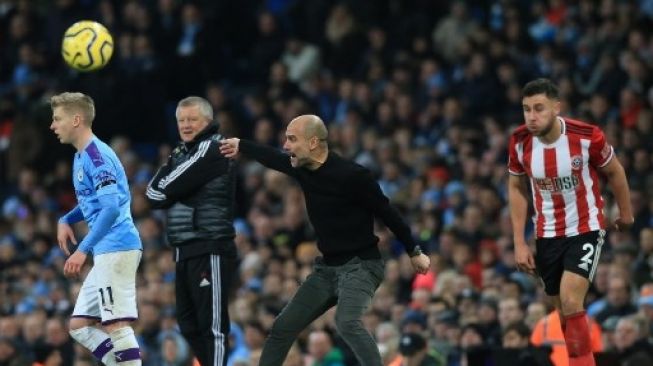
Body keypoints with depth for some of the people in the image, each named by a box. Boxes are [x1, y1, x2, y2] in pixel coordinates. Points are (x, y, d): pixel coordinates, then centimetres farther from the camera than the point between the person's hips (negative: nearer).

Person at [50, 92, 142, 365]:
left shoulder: (96, 155, -13)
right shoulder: (81, 157, 17)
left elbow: (111, 207, -23)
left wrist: (83, 249, -25)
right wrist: (66, 220, 15)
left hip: (116, 248, -10)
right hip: (106, 253, 10)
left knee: (115, 325, -11)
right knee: (79, 326, 9)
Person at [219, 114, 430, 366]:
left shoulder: (351, 175, -22)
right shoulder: (302, 168, 0)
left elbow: (386, 212, -13)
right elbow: (272, 158, 22)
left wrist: (414, 252, -6)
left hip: (361, 265, -8)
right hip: (328, 267, 8)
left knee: (347, 322, -33)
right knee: (283, 327, 9)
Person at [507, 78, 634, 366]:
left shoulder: (587, 137, -21)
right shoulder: (520, 142, -12)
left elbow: (614, 171, -1)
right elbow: (516, 188, 5)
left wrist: (626, 213, 13)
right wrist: (519, 243, 2)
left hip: (586, 229, -4)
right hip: (547, 234, 4)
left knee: (570, 301, -21)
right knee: (564, 311, 9)